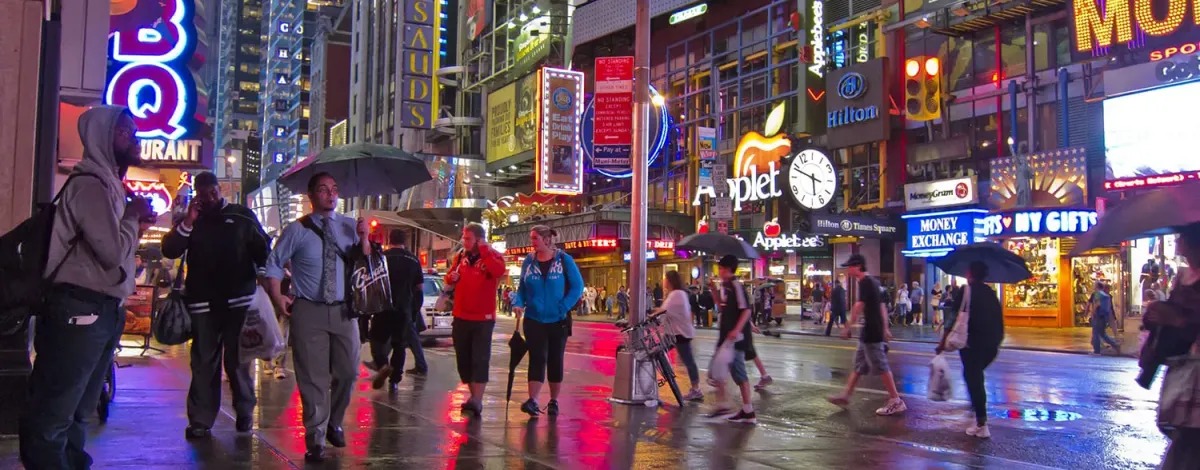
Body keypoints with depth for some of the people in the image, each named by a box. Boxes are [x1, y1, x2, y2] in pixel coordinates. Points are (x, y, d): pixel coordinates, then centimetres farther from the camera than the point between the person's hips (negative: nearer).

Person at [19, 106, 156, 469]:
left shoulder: (108, 183, 18)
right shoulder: (91, 185, -14)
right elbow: (113, 251, -20)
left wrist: (137, 224, 8)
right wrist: (133, 215, -5)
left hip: (100, 311, 11)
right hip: (79, 311, -11)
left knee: (77, 412, 18)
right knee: (51, 416, -5)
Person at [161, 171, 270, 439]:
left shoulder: (242, 215, 8)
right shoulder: (190, 219, 13)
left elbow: (262, 250, 10)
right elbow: (169, 251, 1)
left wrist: (265, 278, -5)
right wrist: (188, 223, -9)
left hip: (239, 300, -2)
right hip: (202, 303, 2)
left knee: (238, 360, 2)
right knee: (203, 363, 2)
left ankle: (245, 412, 16)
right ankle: (201, 420, 4)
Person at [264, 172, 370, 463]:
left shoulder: (349, 227, 5)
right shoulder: (297, 230, -2)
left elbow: (364, 263, 2)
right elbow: (274, 264, 6)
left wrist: (363, 240, -16)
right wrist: (278, 298, -3)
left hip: (343, 310, 3)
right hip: (309, 312, -3)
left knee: (348, 372, 9)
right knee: (313, 378, 0)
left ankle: (334, 423, 34)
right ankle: (316, 439, 11)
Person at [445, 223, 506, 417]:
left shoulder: (492, 255, -4)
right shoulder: (460, 256, 11)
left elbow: (499, 271, -26)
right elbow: (449, 279, 20)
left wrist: (484, 250, -21)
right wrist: (451, 278, -3)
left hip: (483, 317, -6)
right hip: (461, 316, 6)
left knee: (480, 360, -8)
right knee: (463, 359, 11)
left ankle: (476, 401, -11)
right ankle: (474, 396, 24)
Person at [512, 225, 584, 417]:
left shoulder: (564, 260, -5)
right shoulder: (529, 261, 3)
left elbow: (577, 286, -4)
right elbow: (522, 287, 9)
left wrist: (563, 307, -13)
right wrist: (519, 304, -9)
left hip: (558, 320, -1)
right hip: (534, 320, 1)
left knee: (555, 361, 8)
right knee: (537, 359, -9)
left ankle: (554, 401, 19)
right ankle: (532, 401, -13)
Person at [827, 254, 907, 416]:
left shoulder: (865, 283, -15)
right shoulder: (872, 282, 15)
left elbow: (859, 307, -23)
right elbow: (881, 306, 19)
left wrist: (848, 328, -21)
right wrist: (885, 329, 22)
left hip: (871, 333, -10)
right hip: (870, 332, 10)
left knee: (881, 366, -5)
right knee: (859, 364, 14)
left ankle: (896, 401, 0)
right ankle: (845, 396, 20)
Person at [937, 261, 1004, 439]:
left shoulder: (965, 291, -6)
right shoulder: (991, 293, 11)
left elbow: (955, 318, -11)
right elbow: (999, 320, 13)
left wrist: (943, 341, -6)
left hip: (971, 343, -6)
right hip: (991, 344, 6)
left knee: (972, 378, -1)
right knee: (976, 376, 24)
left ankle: (981, 424, -6)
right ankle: (980, 416, 28)